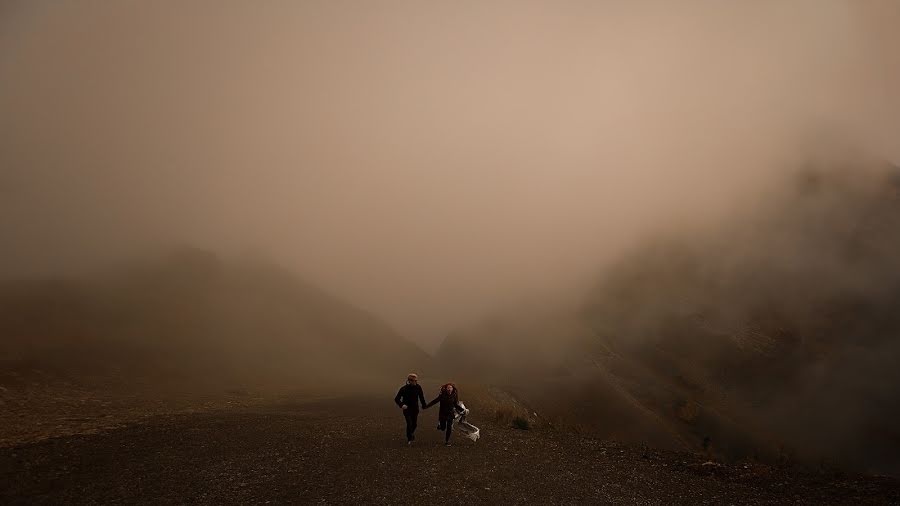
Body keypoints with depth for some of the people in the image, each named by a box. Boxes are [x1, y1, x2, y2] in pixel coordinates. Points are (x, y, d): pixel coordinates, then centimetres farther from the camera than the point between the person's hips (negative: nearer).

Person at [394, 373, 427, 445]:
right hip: (407, 409, -3)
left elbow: (421, 396, 11)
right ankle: (409, 439, 2)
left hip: (415, 409, 3)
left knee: (414, 424, 12)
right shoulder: (404, 388, -15)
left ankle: (412, 433, 45)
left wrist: (423, 405, 15)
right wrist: (401, 405, -30)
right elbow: (396, 399, -14)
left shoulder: (418, 387, -6)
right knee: (409, 423, -14)